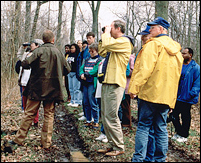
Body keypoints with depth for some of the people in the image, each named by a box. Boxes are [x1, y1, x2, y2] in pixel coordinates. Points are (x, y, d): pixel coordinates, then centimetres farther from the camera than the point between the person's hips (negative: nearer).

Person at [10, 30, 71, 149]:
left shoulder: (39, 51, -8)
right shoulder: (59, 52, 2)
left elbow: (25, 63, -16)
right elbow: (67, 69, 8)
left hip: (37, 88, -2)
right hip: (53, 89, 2)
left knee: (29, 113, 7)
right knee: (49, 115, 8)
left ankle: (19, 138, 15)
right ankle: (46, 142, 9)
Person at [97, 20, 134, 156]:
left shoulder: (124, 41, -9)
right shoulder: (116, 42, 23)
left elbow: (106, 44, -22)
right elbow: (102, 53, 26)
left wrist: (106, 32, -3)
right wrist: (105, 34, 20)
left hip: (115, 84, -10)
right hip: (107, 83, 10)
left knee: (111, 117, -9)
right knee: (105, 117, 11)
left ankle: (119, 147, 2)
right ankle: (112, 145, 20)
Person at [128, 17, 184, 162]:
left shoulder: (153, 44, -7)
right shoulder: (176, 49, 17)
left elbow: (145, 69, -18)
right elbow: (177, 75, 19)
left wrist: (134, 87, -16)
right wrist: (172, 99, 21)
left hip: (150, 93, -7)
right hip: (167, 95, 7)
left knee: (143, 126, -2)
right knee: (161, 128, 10)